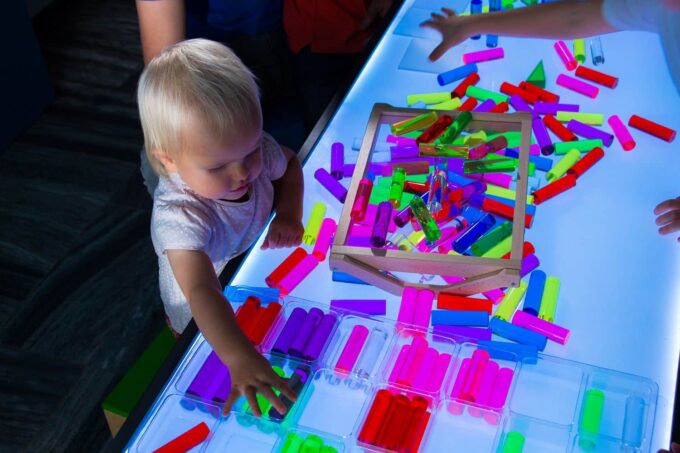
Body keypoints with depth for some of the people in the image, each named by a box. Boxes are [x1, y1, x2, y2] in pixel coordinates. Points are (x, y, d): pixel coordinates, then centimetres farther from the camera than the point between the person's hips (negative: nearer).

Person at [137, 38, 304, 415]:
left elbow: (289, 165, -3)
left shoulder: (253, 149, -27)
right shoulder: (178, 217, -45)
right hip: (206, 313, -4)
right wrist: (239, 359, -69)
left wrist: (289, 214, -21)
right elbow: (202, 293, -55)